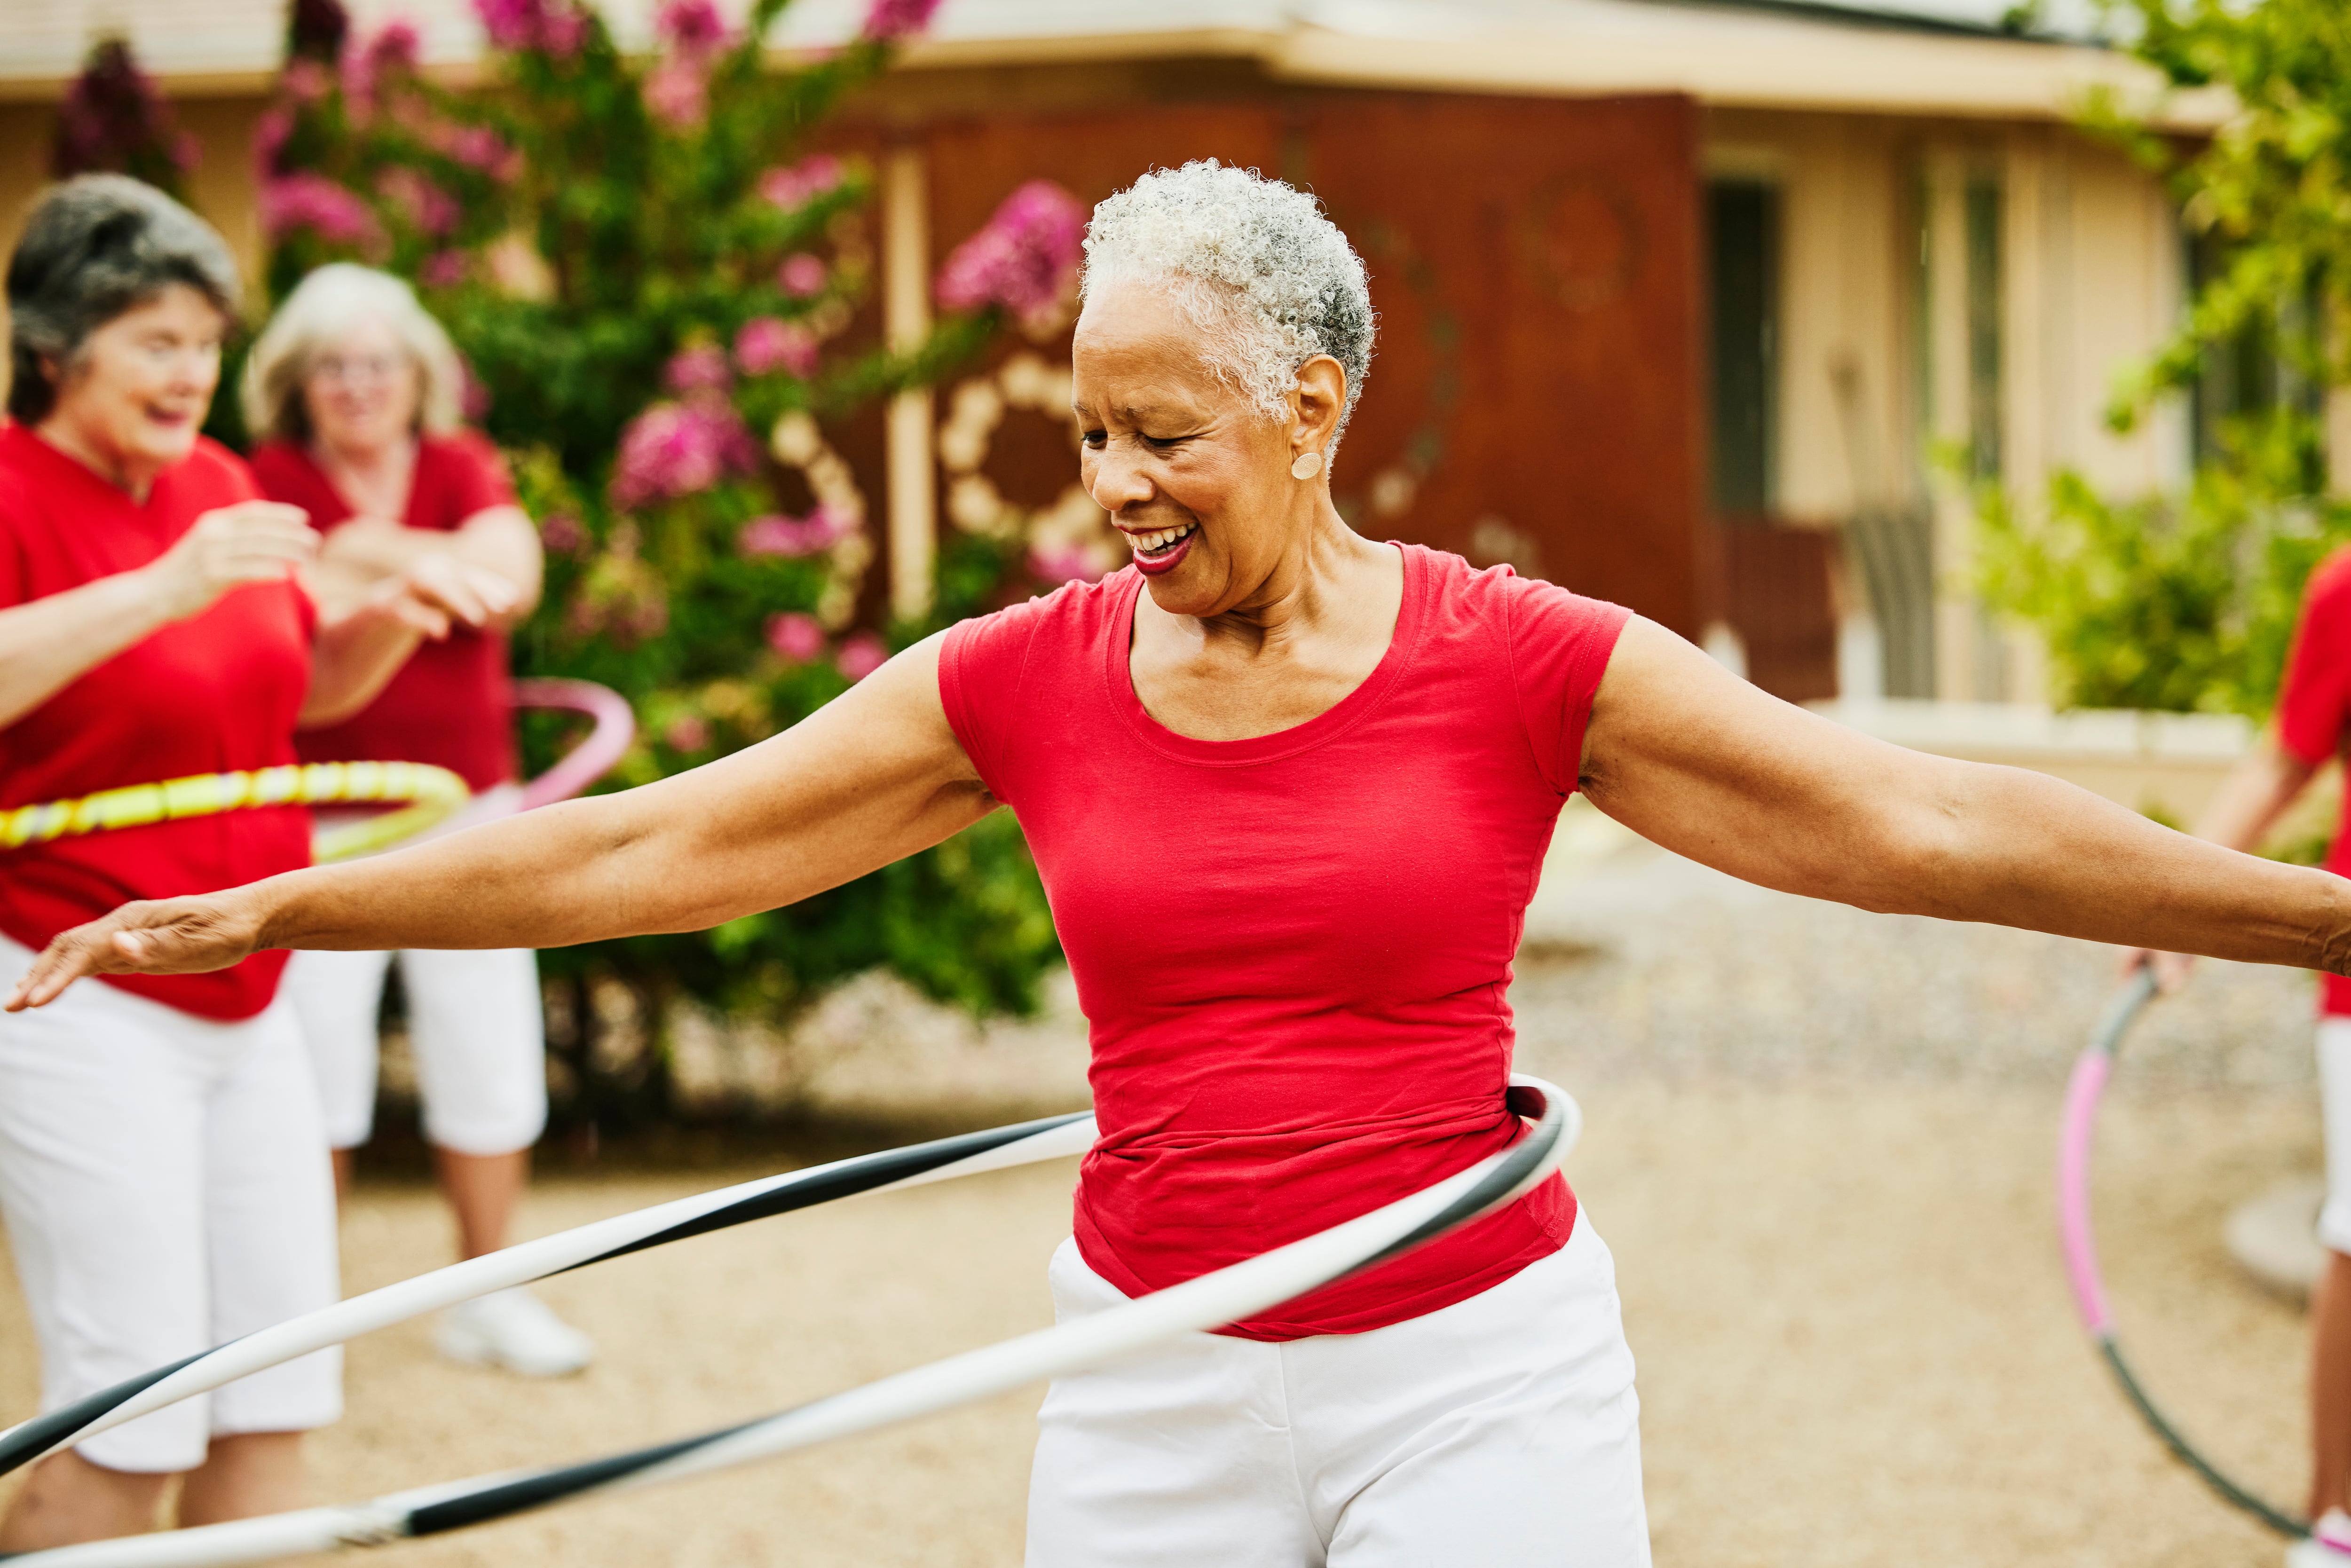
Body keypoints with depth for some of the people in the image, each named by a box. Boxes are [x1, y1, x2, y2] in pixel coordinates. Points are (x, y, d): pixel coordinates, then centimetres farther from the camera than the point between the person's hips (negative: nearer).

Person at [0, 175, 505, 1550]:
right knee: (133, 1431, -10)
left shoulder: (218, 486, 12)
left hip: (244, 1003, 8)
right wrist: (163, 587, -34)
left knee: (276, 1404, 7)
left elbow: (306, 688, 25)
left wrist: (388, 620, 4)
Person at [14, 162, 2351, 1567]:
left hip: (1474, 1371, -2)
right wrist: (254, 915, 5)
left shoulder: (1519, 662, -7)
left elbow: (1925, 826, -8)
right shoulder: (1024, 682, 0)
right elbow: (638, 850, 4)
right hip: (1156, 1381, 2)